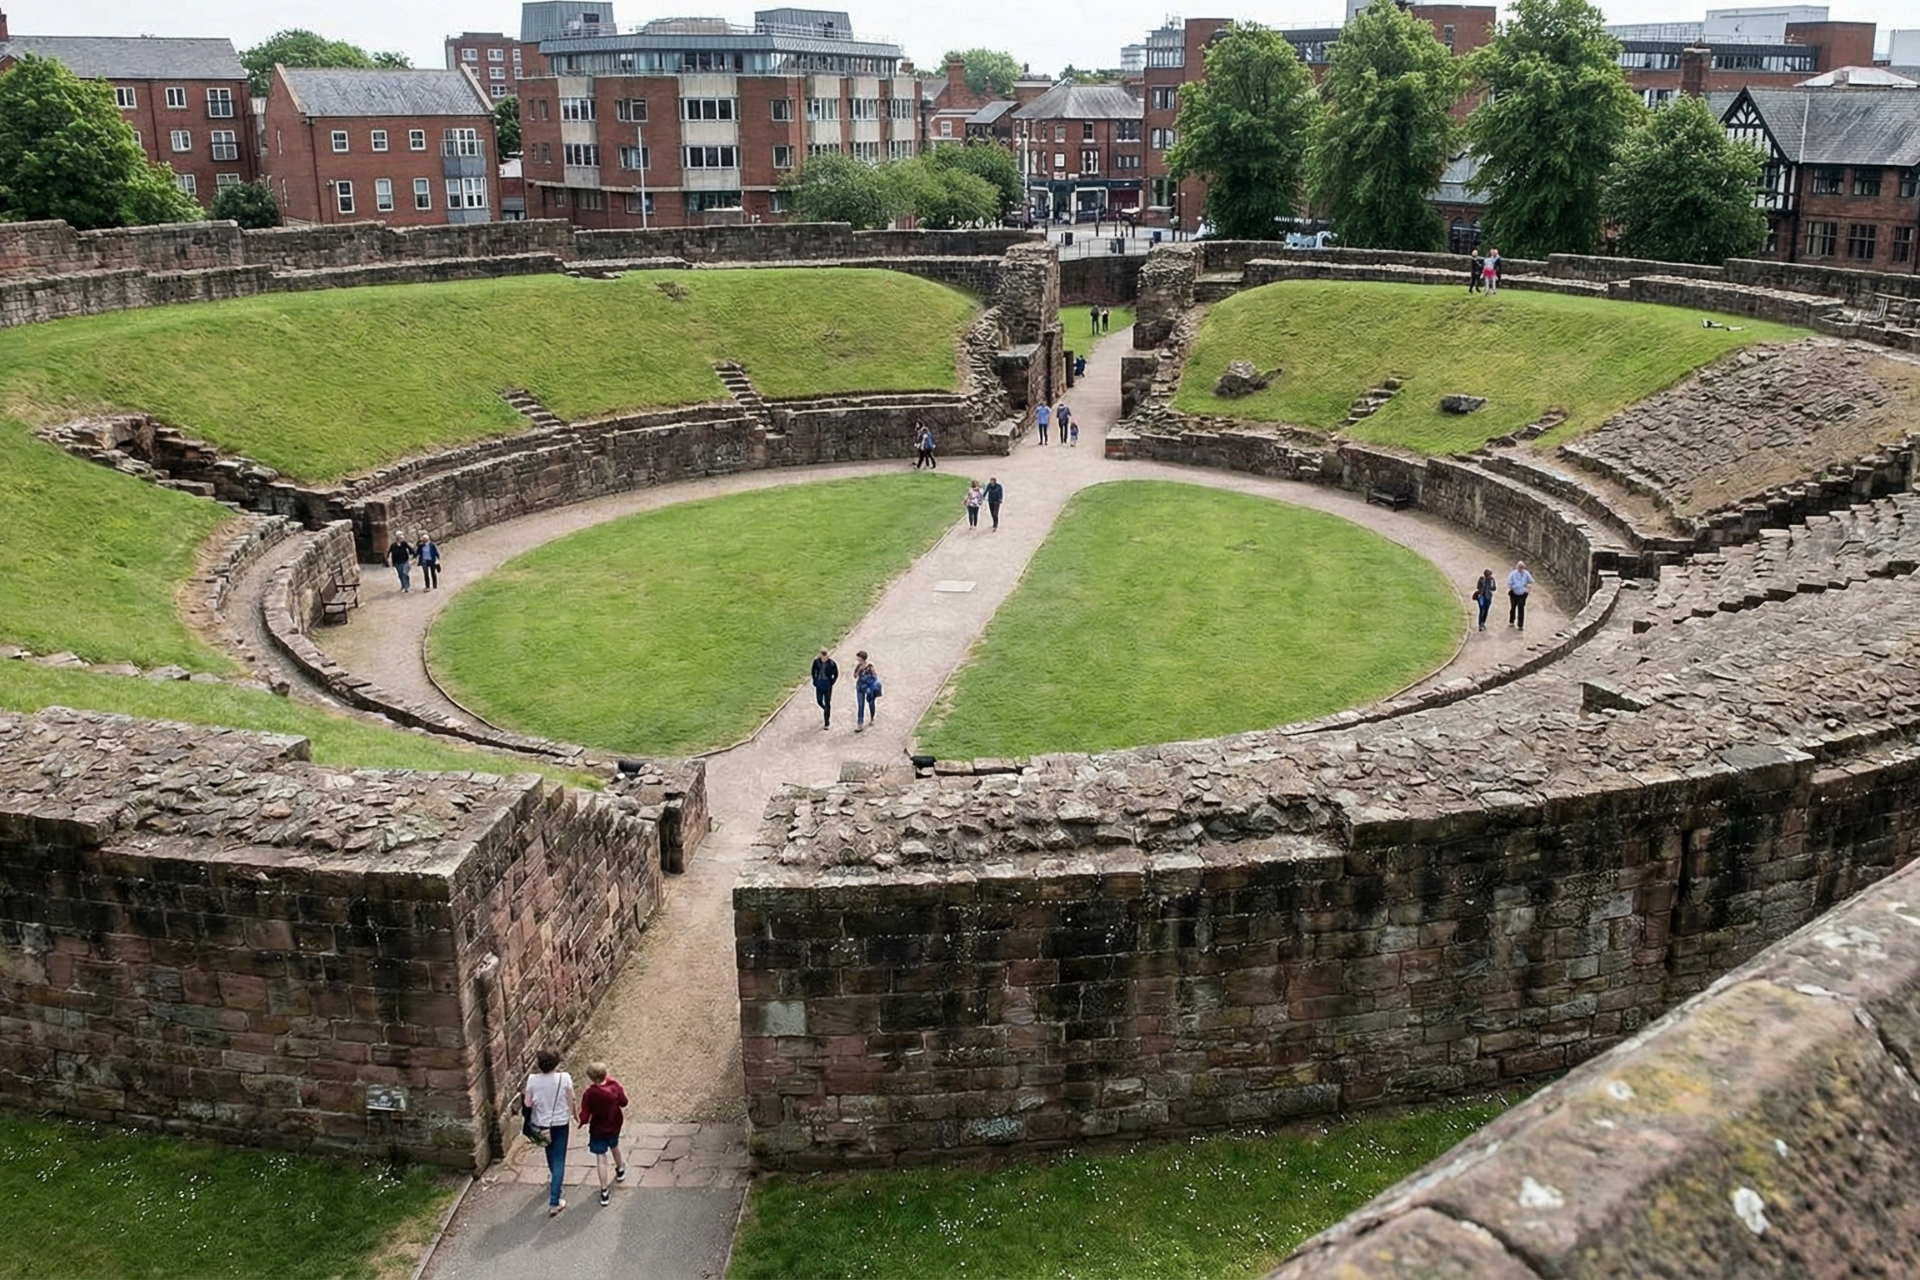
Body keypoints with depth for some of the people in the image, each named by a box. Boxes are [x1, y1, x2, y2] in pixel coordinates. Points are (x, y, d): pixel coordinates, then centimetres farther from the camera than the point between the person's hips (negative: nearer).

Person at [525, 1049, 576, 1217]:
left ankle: (553, 1176, 59)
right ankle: (554, 1202, -1)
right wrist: (570, 1115, 10)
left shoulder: (533, 1080, -19)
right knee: (559, 1160, 4)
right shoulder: (564, 1078, -22)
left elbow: (528, 1104, -11)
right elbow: (570, 1101, -9)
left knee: (550, 1151, 30)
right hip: (560, 1122, -2)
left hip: (541, 1123, 2)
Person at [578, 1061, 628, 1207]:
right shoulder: (614, 1086, -20)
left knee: (601, 1158, 5)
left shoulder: (589, 1094, -27)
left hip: (597, 1130, -4)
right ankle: (620, 1170, 56)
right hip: (614, 1126, 4)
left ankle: (604, 1192, 5)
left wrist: (582, 1121, -3)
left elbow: (584, 1118, -25)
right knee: (614, 1147, 31)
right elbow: (623, 1102, -3)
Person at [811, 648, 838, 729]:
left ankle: (827, 723, 8)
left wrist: (831, 683, -6)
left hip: (827, 686, -3)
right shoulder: (816, 661, -7)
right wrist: (815, 681, 4)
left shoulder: (832, 663, -16)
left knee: (827, 704, 1)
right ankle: (827, 711, 44)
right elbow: (813, 671, 9)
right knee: (819, 701, 11)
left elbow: (836, 674, -2)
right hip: (819, 685, 3)